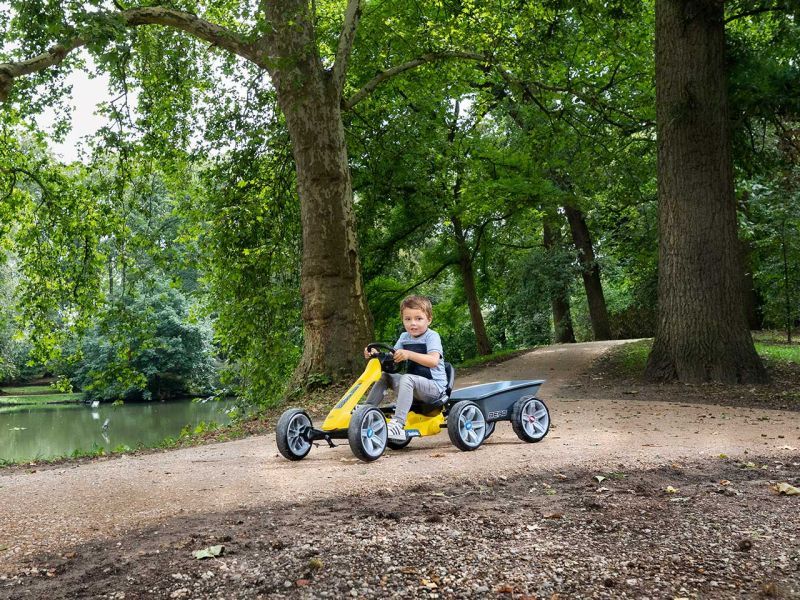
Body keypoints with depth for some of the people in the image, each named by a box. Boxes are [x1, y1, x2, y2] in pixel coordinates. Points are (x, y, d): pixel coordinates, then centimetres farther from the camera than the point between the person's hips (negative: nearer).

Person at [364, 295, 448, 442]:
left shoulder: (432, 336, -10)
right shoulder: (404, 337, 11)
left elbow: (433, 360, -27)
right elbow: (392, 358, 9)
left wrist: (409, 354, -39)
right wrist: (376, 354, -11)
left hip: (435, 387, -7)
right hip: (413, 386, 7)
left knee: (407, 379, -34)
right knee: (384, 376, -1)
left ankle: (398, 424, -42)